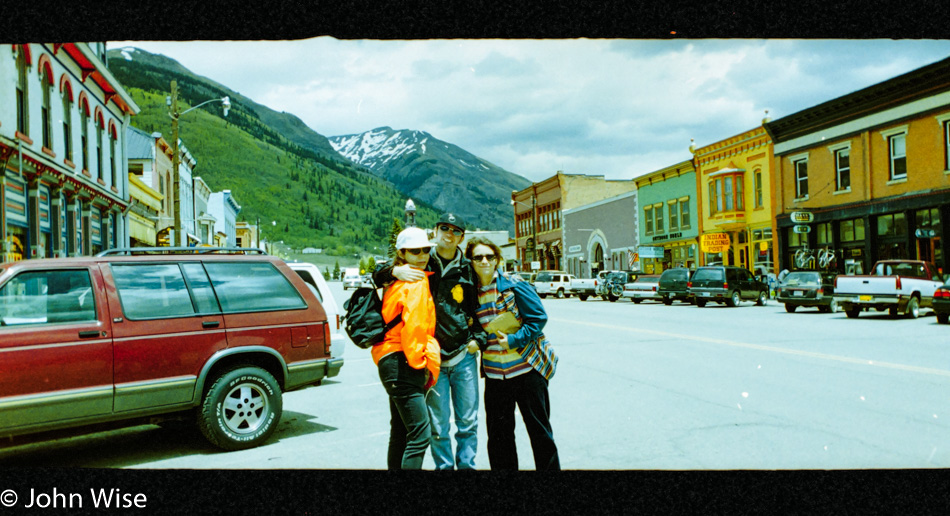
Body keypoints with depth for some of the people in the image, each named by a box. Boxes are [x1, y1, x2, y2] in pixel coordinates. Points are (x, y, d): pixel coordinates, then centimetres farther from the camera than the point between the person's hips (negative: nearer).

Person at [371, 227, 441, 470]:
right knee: (420, 433, -14)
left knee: (401, 430, 20)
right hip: (403, 364, -11)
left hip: (393, 363, 11)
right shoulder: (416, 283, -12)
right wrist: (419, 362, -13)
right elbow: (413, 326, -20)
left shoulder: (397, 281, 18)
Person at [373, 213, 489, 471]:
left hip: (463, 355, 2)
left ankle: (467, 465, 23)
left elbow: (480, 308, 18)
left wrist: (478, 338, 7)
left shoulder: (467, 269, 8)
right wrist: (395, 271, -14)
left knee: (468, 422, 8)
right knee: (438, 426, 3)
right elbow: (376, 276, 6)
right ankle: (444, 466, 18)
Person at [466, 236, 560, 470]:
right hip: (494, 372, 4)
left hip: (527, 367, -4)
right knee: (498, 434, 11)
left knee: (539, 428, 7)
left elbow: (538, 318, -10)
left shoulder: (514, 285, -8)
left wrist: (513, 340, -17)